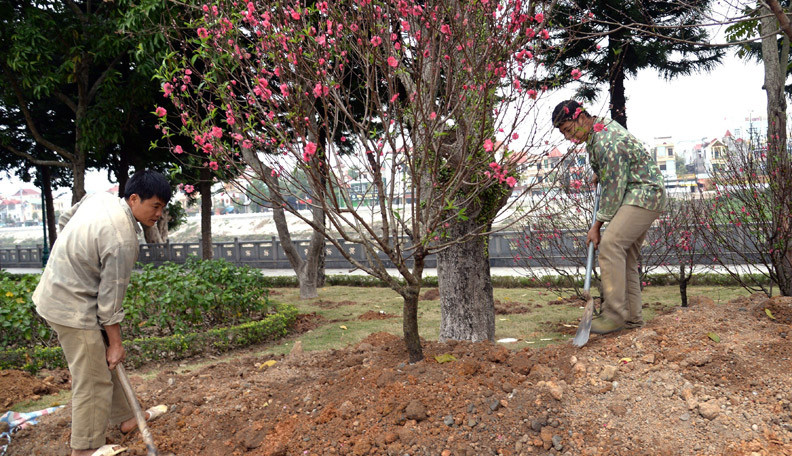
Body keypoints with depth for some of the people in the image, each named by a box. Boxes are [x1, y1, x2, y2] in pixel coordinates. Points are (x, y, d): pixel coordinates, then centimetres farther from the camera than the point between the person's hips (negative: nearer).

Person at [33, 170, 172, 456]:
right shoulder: (122, 241, -28)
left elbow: (63, 222, 16)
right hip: (74, 310, -10)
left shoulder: (99, 197, -2)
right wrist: (115, 343, -9)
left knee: (103, 363, 20)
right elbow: (110, 300, -21)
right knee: (93, 380, 2)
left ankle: (125, 419, 34)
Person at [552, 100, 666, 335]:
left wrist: (597, 225, -14)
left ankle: (615, 313, -23)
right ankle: (632, 317, 11)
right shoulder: (602, 124, 9)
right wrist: (599, 175, 22)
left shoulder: (606, 143, -23)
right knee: (626, 255, 8)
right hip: (641, 195, 11)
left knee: (610, 244, -24)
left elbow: (613, 189, -20)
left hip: (644, 194, -11)